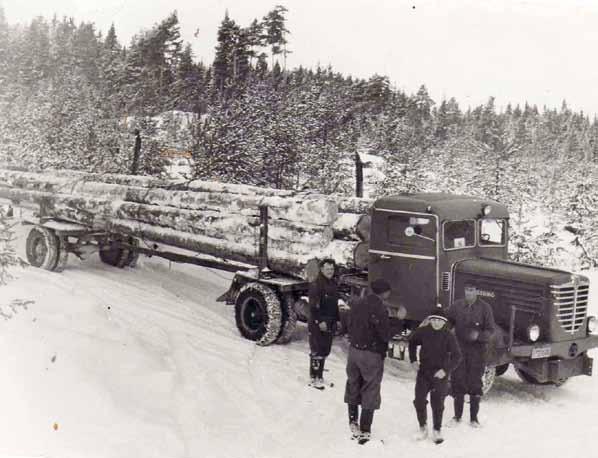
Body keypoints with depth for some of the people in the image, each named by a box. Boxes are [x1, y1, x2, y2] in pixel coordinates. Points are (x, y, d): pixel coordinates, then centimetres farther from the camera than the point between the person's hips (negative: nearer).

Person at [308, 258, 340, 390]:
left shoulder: (333, 284, 11)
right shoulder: (316, 285, -14)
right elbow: (313, 306, -18)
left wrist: (336, 320, 16)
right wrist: (319, 321, -21)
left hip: (330, 324, 8)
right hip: (317, 324, -8)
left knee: (325, 351, 13)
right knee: (317, 351, -4)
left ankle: (320, 375, 23)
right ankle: (314, 378, 3)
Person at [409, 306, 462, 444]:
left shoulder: (449, 336, -12)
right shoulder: (423, 332, -4)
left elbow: (457, 356, -11)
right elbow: (412, 342, 16)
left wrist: (446, 370, -20)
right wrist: (413, 360, 9)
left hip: (440, 374, -2)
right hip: (423, 372, 2)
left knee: (437, 404, 4)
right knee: (419, 400, -1)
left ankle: (437, 430, 21)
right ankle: (423, 426, 20)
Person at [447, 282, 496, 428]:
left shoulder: (485, 308, -6)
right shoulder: (457, 306, 1)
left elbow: (490, 330, -6)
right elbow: (447, 323, 11)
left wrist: (479, 336, -24)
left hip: (477, 349, -2)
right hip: (459, 349, 2)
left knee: (475, 383, 4)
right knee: (458, 382, 6)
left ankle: (474, 417, 17)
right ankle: (457, 415, 21)